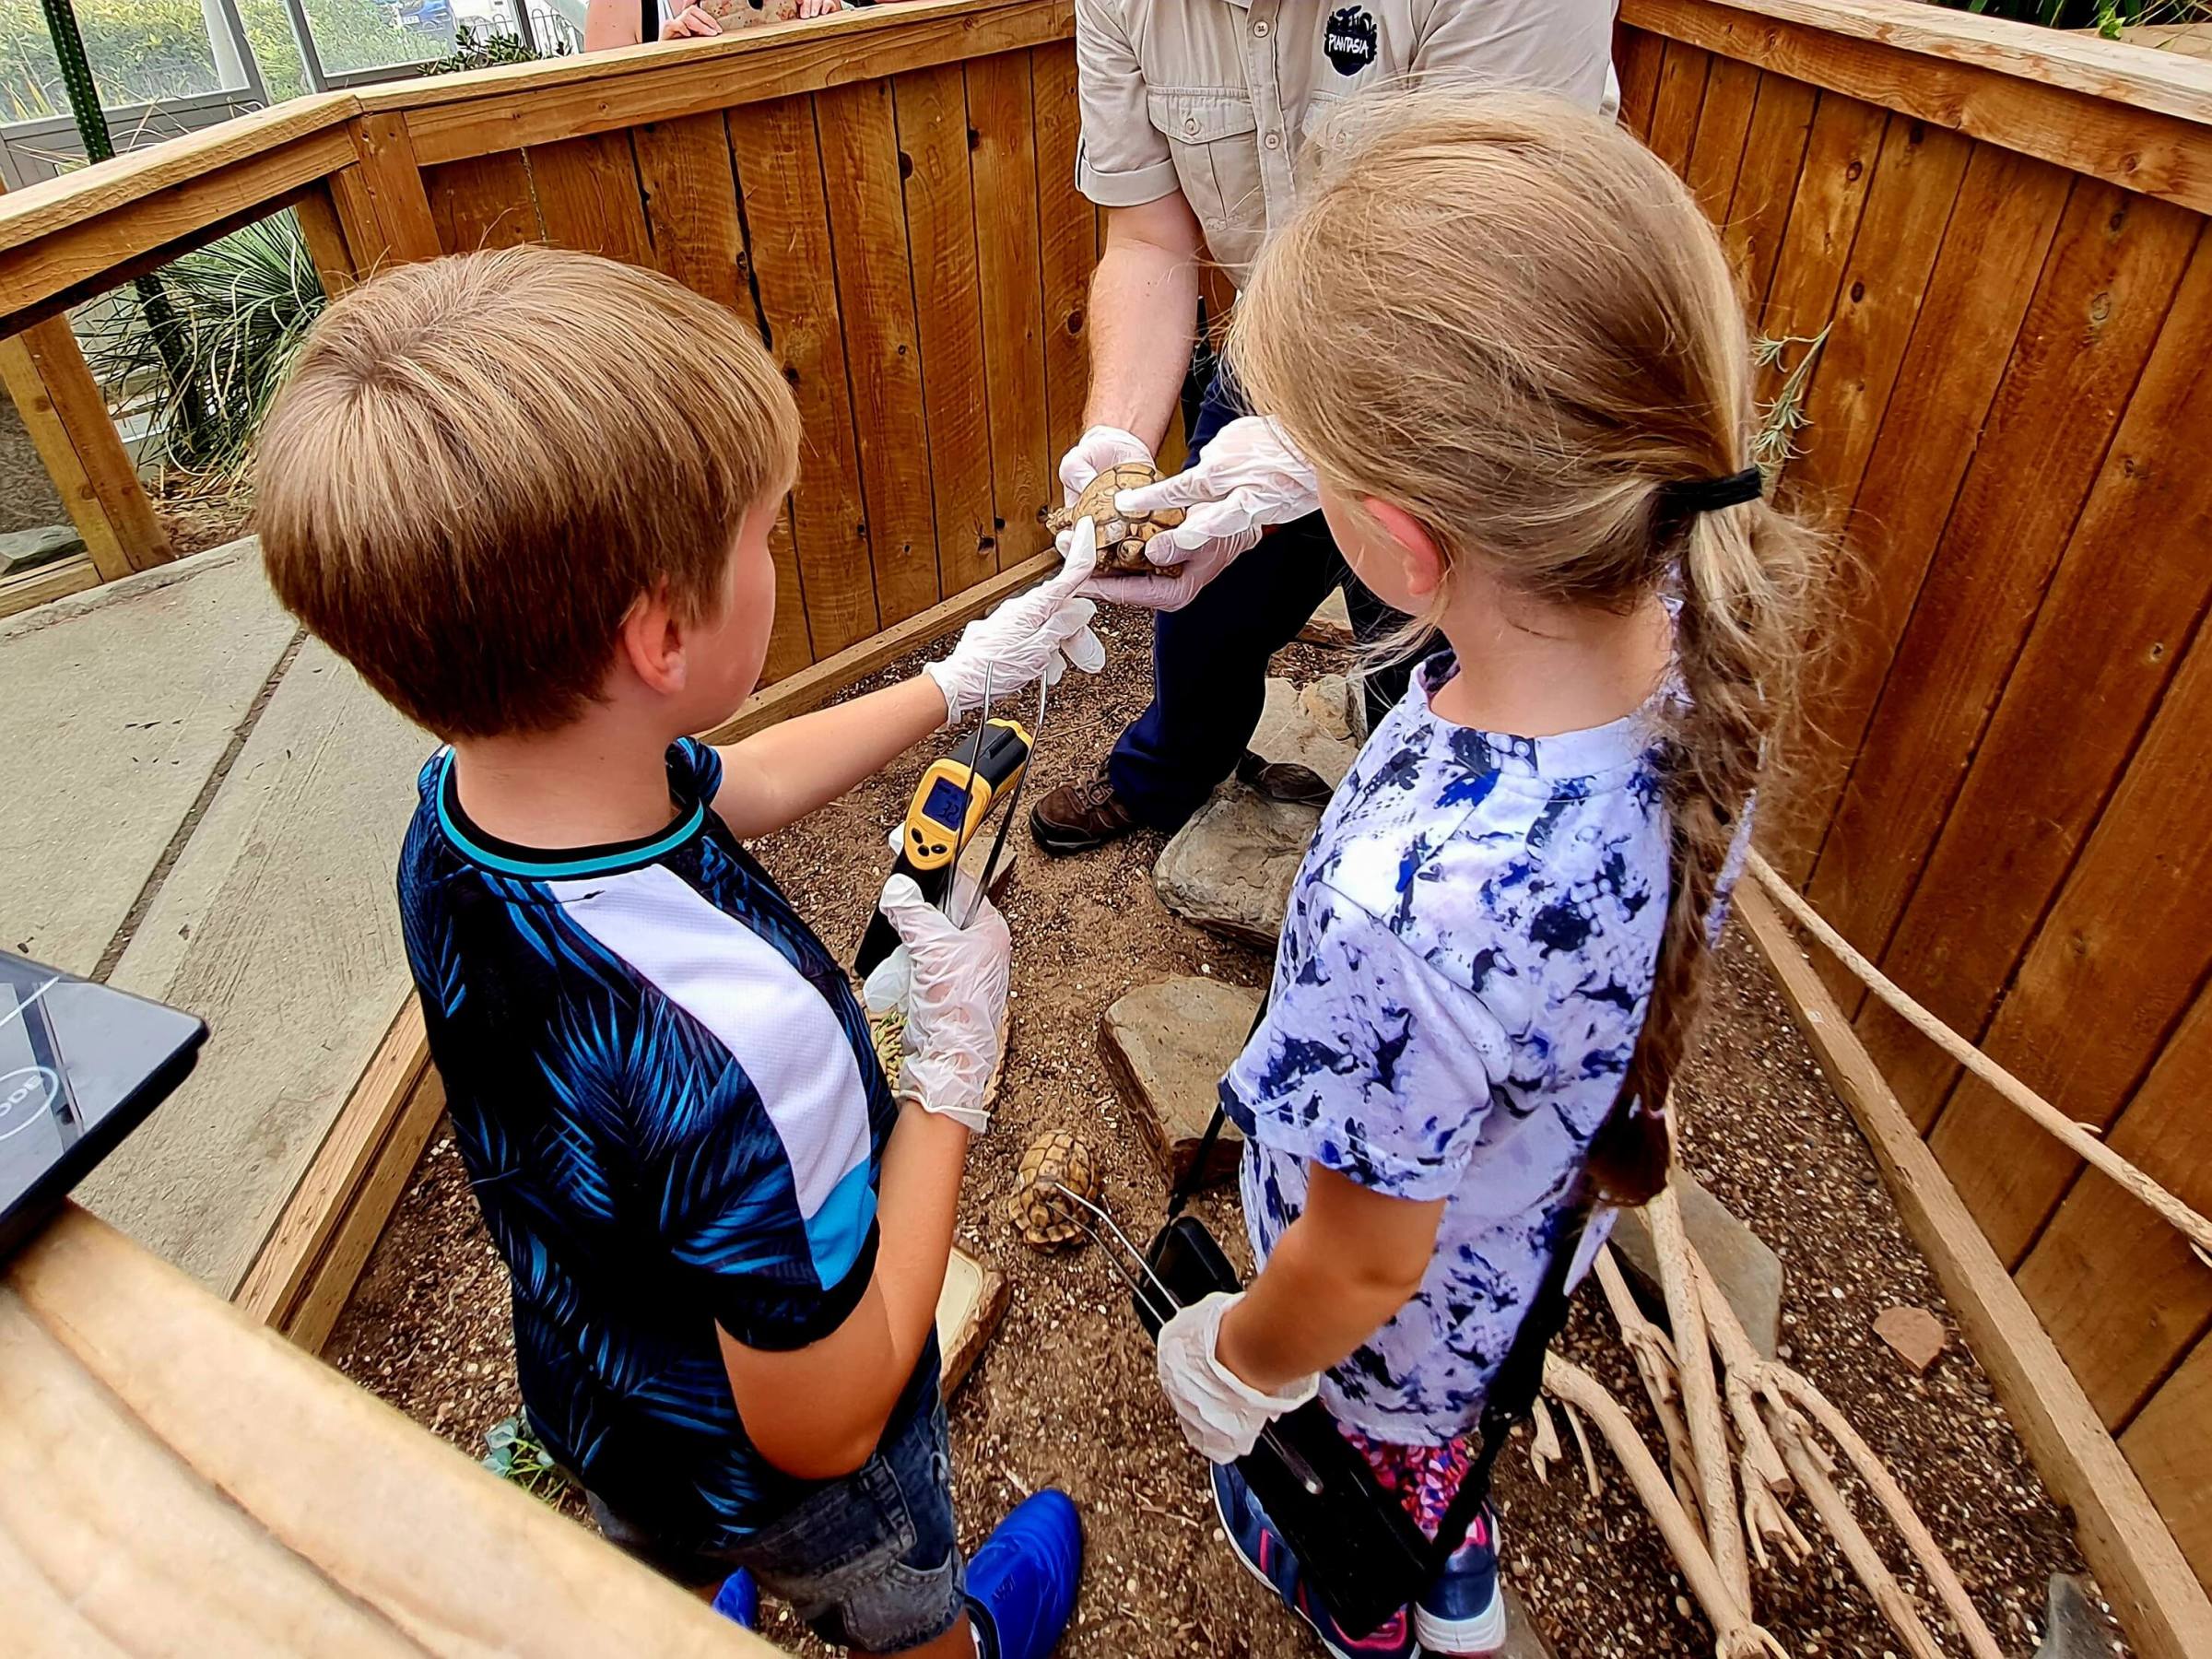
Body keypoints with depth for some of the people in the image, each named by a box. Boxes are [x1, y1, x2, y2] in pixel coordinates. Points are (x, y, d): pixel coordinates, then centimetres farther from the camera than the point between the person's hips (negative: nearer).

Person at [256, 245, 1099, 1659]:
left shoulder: (461, 807, -23)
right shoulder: (743, 1032, -48)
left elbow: (733, 786, -3)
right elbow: (819, 1424, -33)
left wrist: (961, 679, 4)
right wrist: (954, 1064, -28)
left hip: (591, 1381, 6)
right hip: (775, 1477, -5)